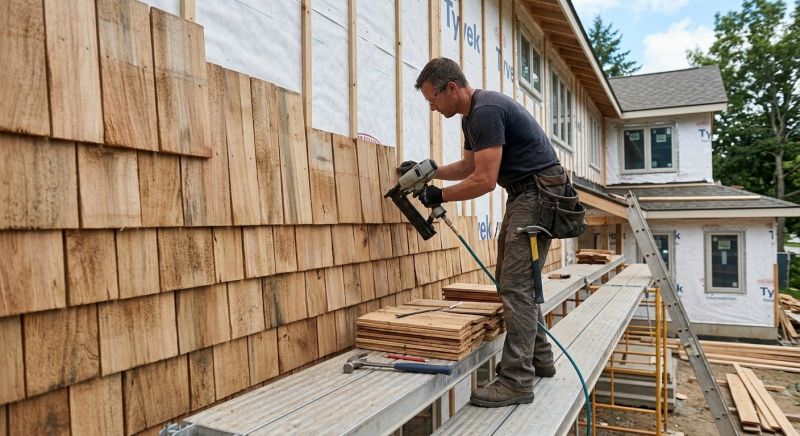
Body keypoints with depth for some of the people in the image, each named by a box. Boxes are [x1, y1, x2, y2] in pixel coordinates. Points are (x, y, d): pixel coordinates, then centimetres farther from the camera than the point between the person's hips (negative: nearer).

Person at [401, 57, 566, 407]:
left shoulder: (486, 111, -20)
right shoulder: (471, 116, 13)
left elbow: (484, 180, -24)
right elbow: (469, 166, 23)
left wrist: (439, 196, -13)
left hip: (538, 193, -11)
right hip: (523, 194, 11)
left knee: (516, 285, -12)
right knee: (513, 280, 14)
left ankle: (517, 381, -6)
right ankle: (539, 359, 26)